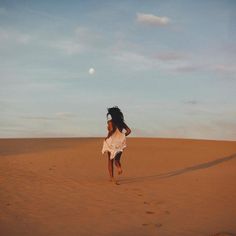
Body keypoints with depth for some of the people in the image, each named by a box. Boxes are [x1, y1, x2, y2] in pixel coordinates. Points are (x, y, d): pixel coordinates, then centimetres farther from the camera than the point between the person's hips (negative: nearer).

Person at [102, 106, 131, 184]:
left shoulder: (110, 122, -8)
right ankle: (119, 167, -21)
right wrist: (122, 136, 13)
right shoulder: (121, 122, 7)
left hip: (112, 142, -4)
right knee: (117, 159, 13)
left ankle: (111, 177, 10)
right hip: (120, 142, 4)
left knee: (110, 160, 11)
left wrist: (107, 137, -12)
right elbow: (129, 131, 3)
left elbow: (112, 130, -25)